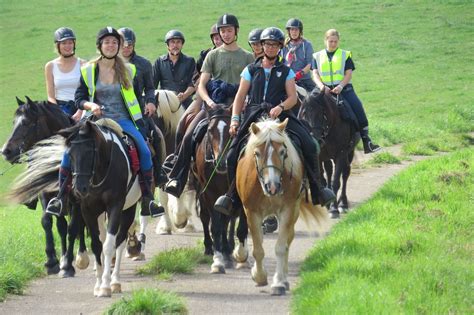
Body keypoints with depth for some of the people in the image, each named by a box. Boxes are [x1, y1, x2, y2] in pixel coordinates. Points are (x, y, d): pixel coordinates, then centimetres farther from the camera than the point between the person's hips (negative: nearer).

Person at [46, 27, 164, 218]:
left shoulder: (128, 70, 6)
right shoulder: (88, 71, 3)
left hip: (122, 121, 1)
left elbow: (136, 97, 20)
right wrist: (90, 105, -14)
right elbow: (79, 98, 4)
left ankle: (148, 198, -8)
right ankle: (60, 197, -10)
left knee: (144, 151, -21)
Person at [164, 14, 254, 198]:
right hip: (214, 104, 0)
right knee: (189, 136, -16)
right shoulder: (213, 55, 10)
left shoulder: (247, 57, 11)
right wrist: (209, 101, -16)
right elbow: (201, 85, 3)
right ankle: (176, 180, -13)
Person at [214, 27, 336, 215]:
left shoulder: (286, 72, 17)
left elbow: (293, 97, 6)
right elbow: (240, 96, 12)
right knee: (234, 153, -15)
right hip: (254, 116, 1)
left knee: (309, 146, -18)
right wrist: (235, 119, -2)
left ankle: (317, 192, -7)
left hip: (280, 115, -1)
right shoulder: (251, 70, 17)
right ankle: (233, 197, -5)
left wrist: (280, 107, -15)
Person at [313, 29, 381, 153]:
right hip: (326, 90, 1)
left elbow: (349, 73, 2)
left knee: (358, 109, -16)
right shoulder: (318, 56, 14)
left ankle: (367, 142, -12)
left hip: (344, 88, -1)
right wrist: (321, 85, -15)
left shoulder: (345, 55, 11)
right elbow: (315, 73, 6)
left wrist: (341, 86, -16)